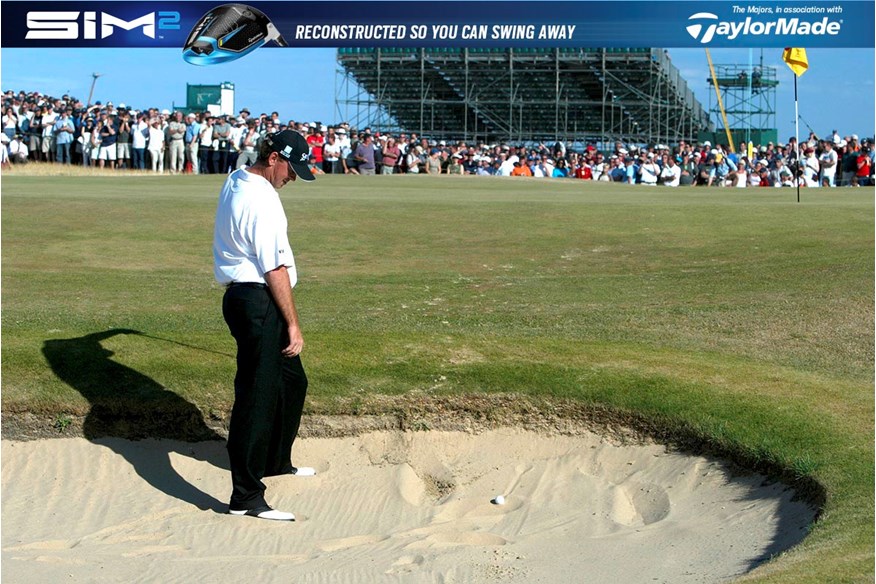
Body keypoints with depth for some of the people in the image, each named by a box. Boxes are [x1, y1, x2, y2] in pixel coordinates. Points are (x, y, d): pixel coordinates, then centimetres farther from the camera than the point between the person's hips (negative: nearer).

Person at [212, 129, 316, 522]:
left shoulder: (235, 181, 10)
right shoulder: (262, 201, -19)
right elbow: (275, 270, -19)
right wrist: (293, 326, -16)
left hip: (240, 296, 11)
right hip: (258, 302, -11)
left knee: (291, 382, 24)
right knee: (257, 398, -8)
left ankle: (276, 462, 40)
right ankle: (246, 497, -5)